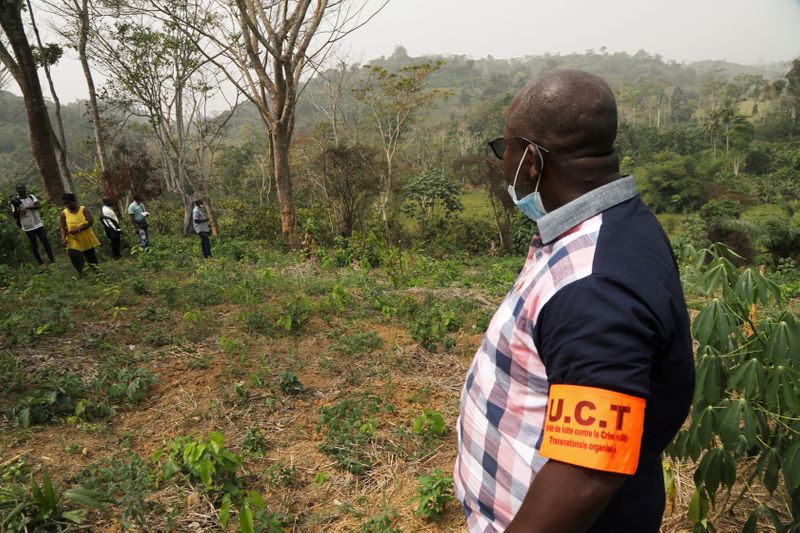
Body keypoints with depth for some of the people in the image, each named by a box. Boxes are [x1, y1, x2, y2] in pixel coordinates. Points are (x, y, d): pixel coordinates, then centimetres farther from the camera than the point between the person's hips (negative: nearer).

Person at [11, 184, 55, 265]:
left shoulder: (31, 197, 5)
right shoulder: (15, 201, -2)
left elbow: (39, 206, -9)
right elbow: (15, 216, -5)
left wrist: (28, 207, -19)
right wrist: (16, 207, -19)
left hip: (38, 224, 2)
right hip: (28, 227, -2)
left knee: (46, 241, 0)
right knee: (34, 245, 5)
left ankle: (52, 259, 5)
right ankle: (40, 263, 11)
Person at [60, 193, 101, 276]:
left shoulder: (84, 209, -8)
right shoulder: (64, 213, -2)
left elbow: (90, 222, -16)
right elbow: (63, 227, 0)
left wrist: (78, 229, -23)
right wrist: (63, 238, -16)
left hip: (86, 238, -1)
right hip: (73, 239, 1)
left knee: (90, 253, 13)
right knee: (73, 255, -18)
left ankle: (95, 268, 36)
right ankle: (80, 272, 0)